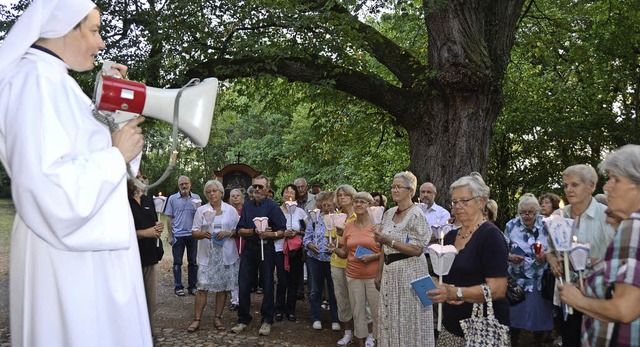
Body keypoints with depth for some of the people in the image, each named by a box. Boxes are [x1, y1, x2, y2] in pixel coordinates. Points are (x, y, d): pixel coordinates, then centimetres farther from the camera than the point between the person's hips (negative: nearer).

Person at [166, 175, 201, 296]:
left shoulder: (196, 198, 5)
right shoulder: (172, 199, 2)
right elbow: (169, 218, 3)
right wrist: (170, 236, -2)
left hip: (193, 235, 1)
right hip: (178, 235, -1)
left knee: (193, 262, 8)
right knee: (177, 262, 6)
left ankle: (192, 286, 18)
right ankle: (178, 287, 15)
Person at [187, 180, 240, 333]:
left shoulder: (231, 210, 4)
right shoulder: (201, 210, 5)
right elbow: (194, 232, 5)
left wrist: (228, 233, -14)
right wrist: (202, 234, -16)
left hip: (226, 254, 0)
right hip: (207, 254, 0)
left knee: (223, 287, 5)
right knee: (202, 287, -4)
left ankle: (218, 318, 18)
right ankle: (197, 320, 6)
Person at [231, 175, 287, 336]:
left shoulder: (273, 206, -5)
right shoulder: (247, 206, 9)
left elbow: (283, 231, -9)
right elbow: (240, 230, 3)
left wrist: (269, 234, -27)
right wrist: (255, 231, -14)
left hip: (266, 249, -4)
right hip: (249, 249, 4)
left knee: (267, 286, 5)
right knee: (243, 285, 5)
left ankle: (267, 321, 18)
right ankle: (243, 320, 19)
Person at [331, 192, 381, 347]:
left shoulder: (376, 225, -6)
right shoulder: (348, 226, 6)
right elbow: (345, 253, 12)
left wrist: (373, 256, -17)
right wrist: (335, 249, -7)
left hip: (374, 276, -3)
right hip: (353, 276, 4)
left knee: (377, 310, 2)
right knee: (357, 311, 10)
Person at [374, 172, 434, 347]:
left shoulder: (416, 215, -13)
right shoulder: (389, 214, 9)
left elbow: (417, 250, -17)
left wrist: (390, 241, -19)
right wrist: (379, 273, 12)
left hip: (409, 271, -7)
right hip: (389, 271, 7)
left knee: (406, 318, 3)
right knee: (389, 317, 14)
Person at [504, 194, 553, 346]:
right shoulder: (511, 225, -3)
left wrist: (546, 254, -16)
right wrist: (510, 257, -18)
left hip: (540, 279, 1)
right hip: (518, 279, 0)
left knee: (540, 313, 11)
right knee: (515, 313, 6)